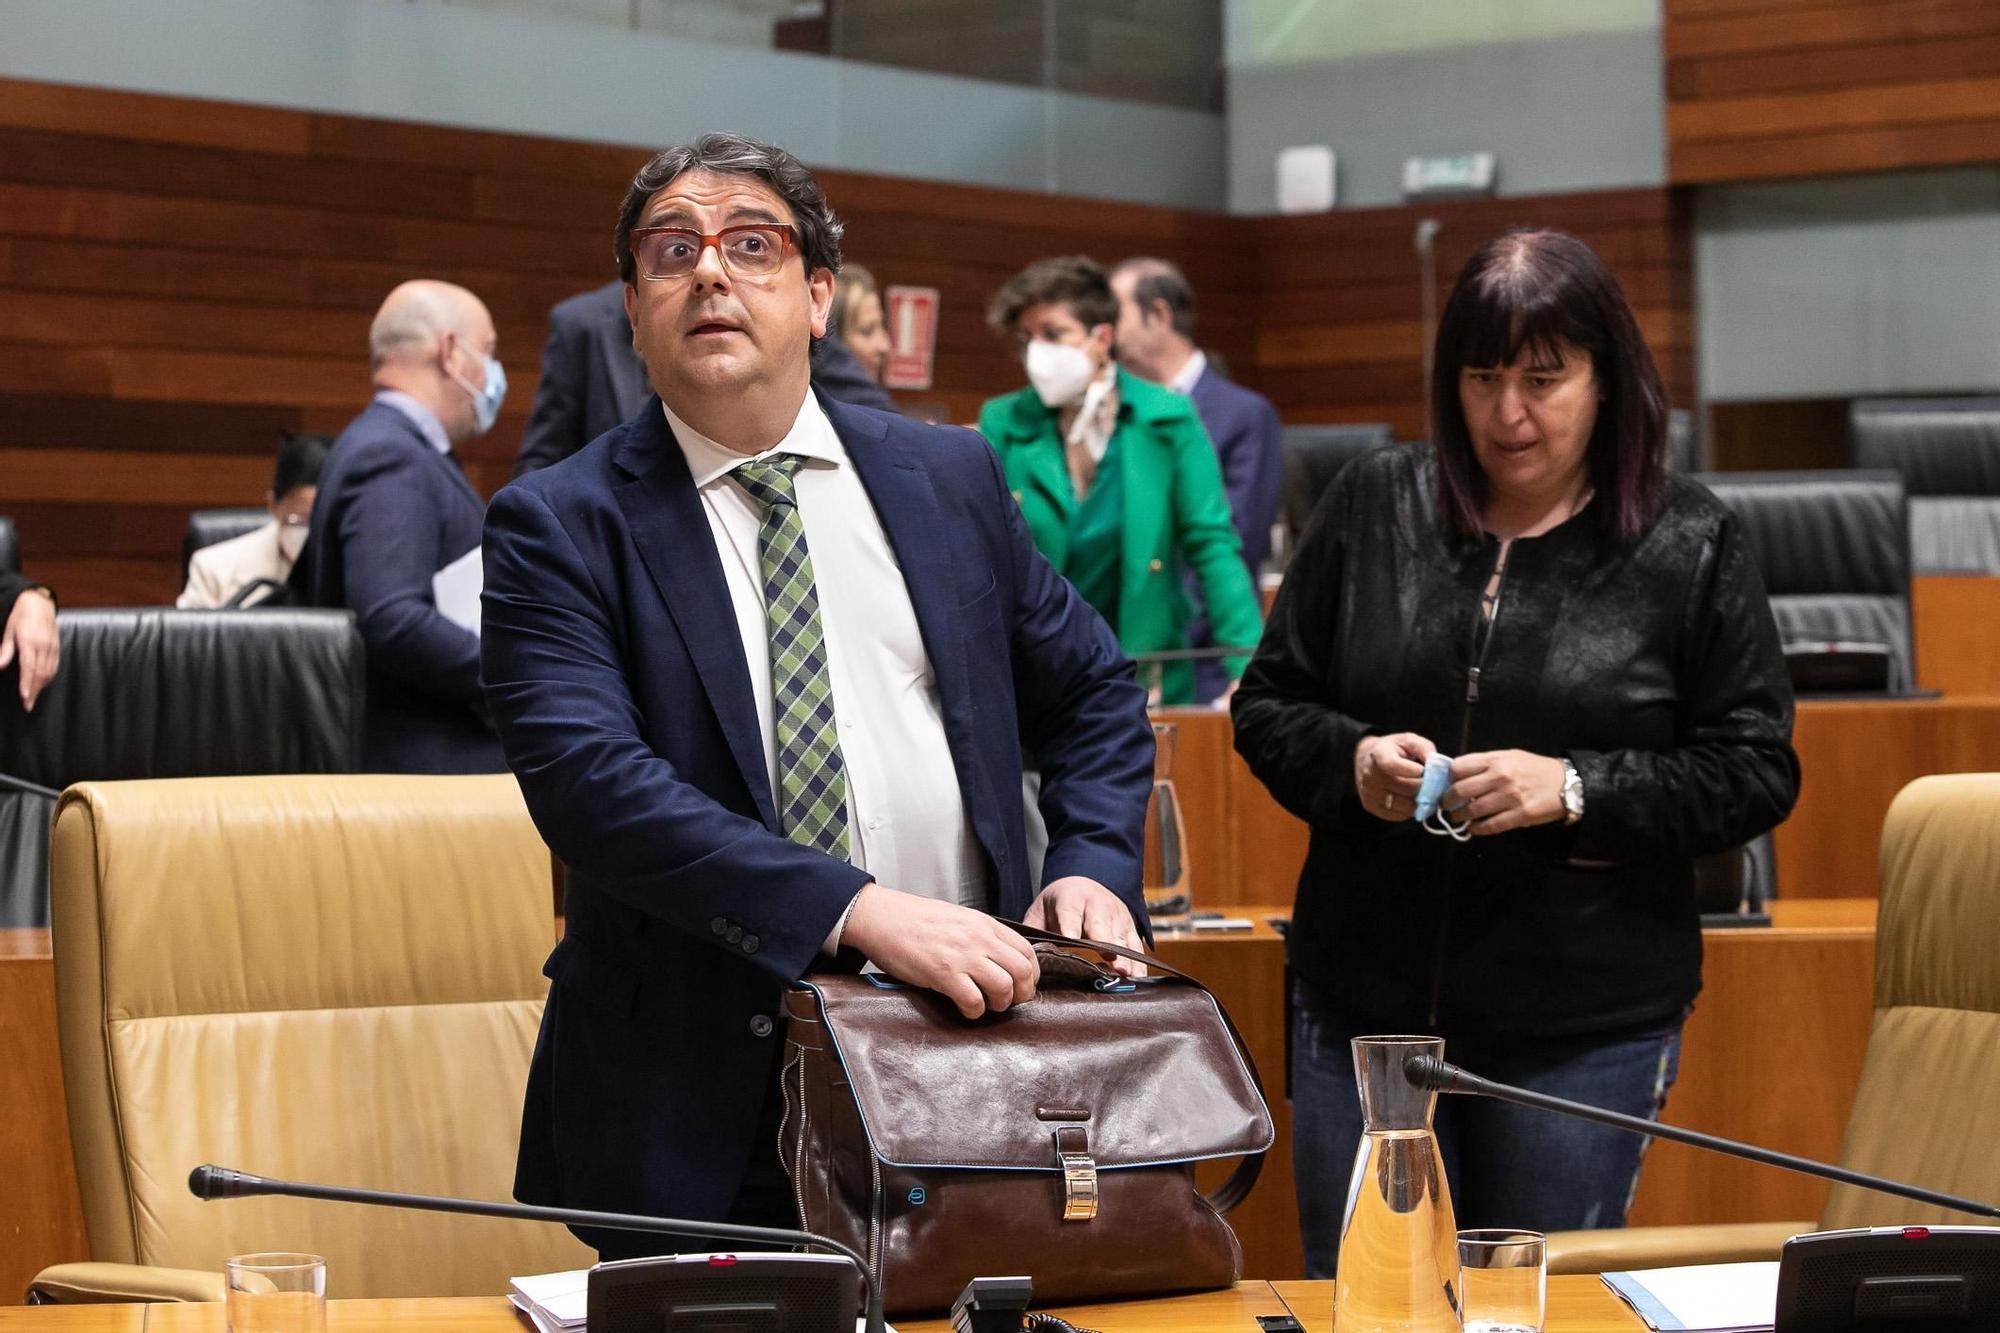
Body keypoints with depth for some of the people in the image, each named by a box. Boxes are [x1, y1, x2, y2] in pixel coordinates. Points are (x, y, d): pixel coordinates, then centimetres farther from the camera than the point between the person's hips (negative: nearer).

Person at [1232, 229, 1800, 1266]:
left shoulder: (1691, 548, -2)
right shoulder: (1373, 507, 4)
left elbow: (1756, 771, -3)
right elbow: (1267, 706, 9)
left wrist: (1577, 790, -17)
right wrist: (1352, 761, -12)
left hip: (1587, 1030, -2)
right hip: (1365, 1004, 2)